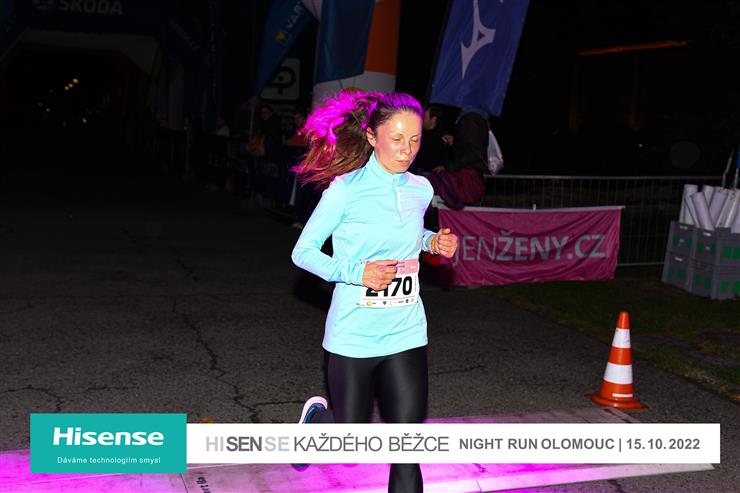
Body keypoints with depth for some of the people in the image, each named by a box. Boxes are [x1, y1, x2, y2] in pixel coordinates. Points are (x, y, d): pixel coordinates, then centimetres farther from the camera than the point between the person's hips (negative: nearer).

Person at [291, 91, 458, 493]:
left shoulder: (421, 190, 2)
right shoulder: (345, 190, -13)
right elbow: (302, 252, -8)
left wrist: (432, 242, 0)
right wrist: (357, 273, -22)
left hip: (407, 334, 4)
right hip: (354, 336, -4)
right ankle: (318, 416, 46)